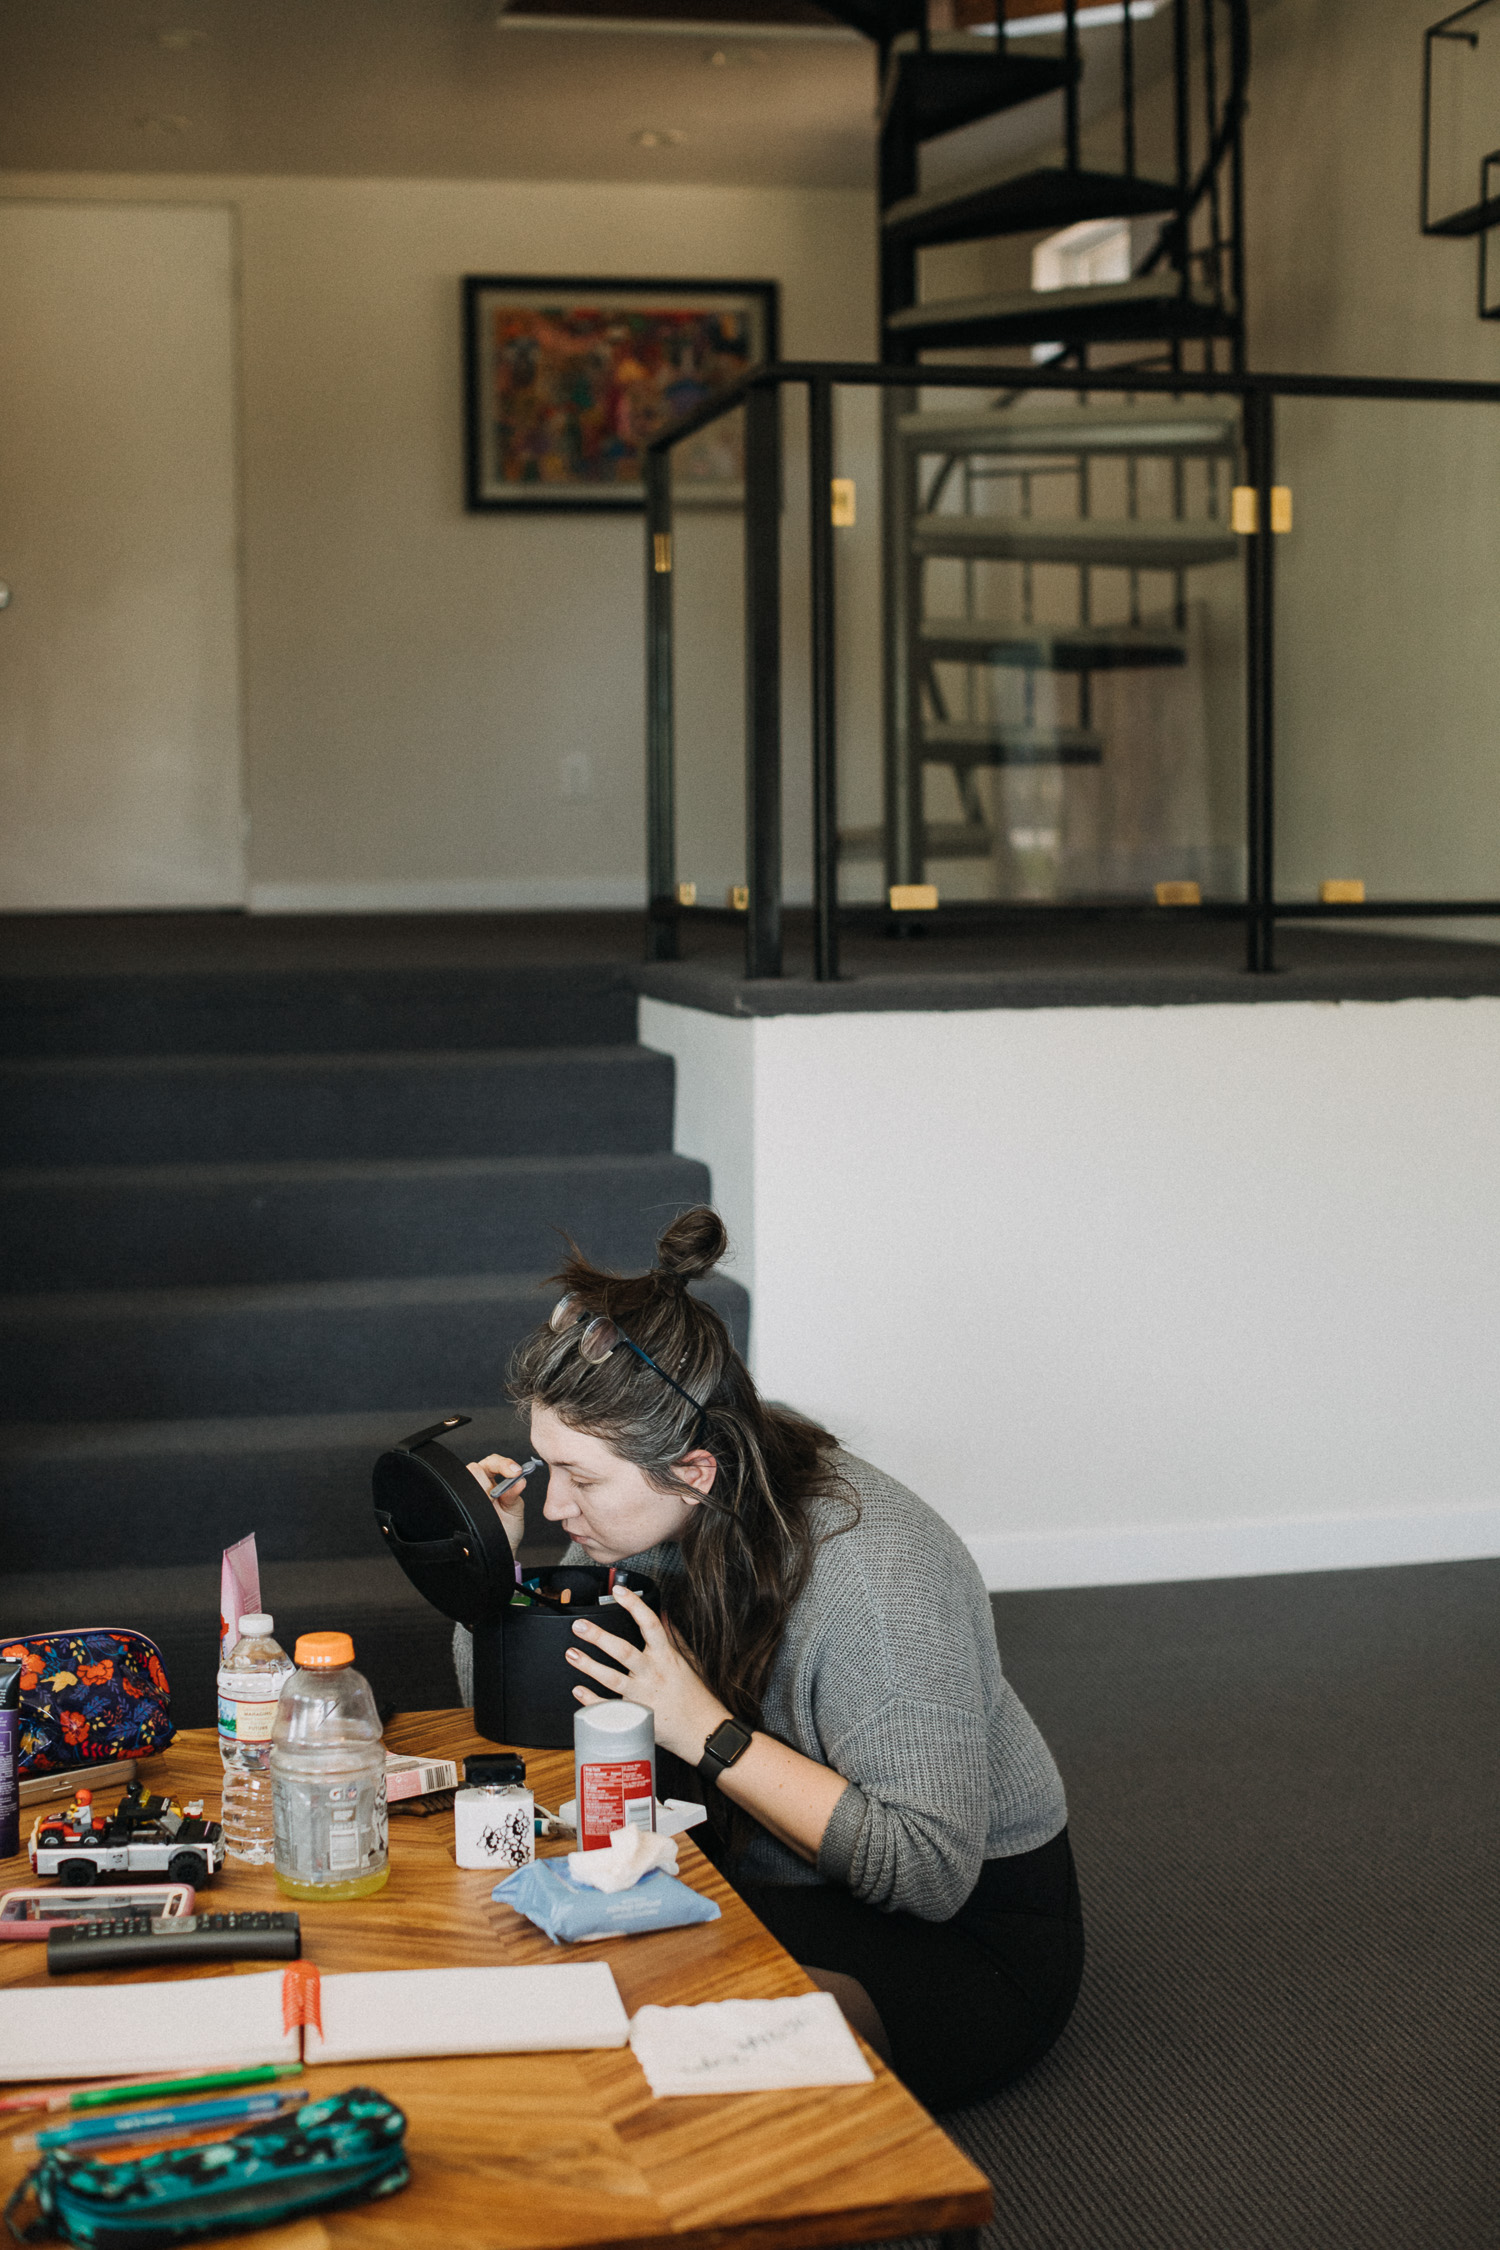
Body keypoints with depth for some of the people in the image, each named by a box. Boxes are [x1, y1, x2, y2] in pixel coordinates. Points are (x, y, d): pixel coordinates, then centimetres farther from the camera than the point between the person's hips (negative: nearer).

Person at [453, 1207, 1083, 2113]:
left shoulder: (871, 1576, -29)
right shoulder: (653, 1519, -6)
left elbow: (932, 1872, -31)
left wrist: (712, 1733, -32)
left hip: (968, 1933, -7)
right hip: (778, 1884, 7)